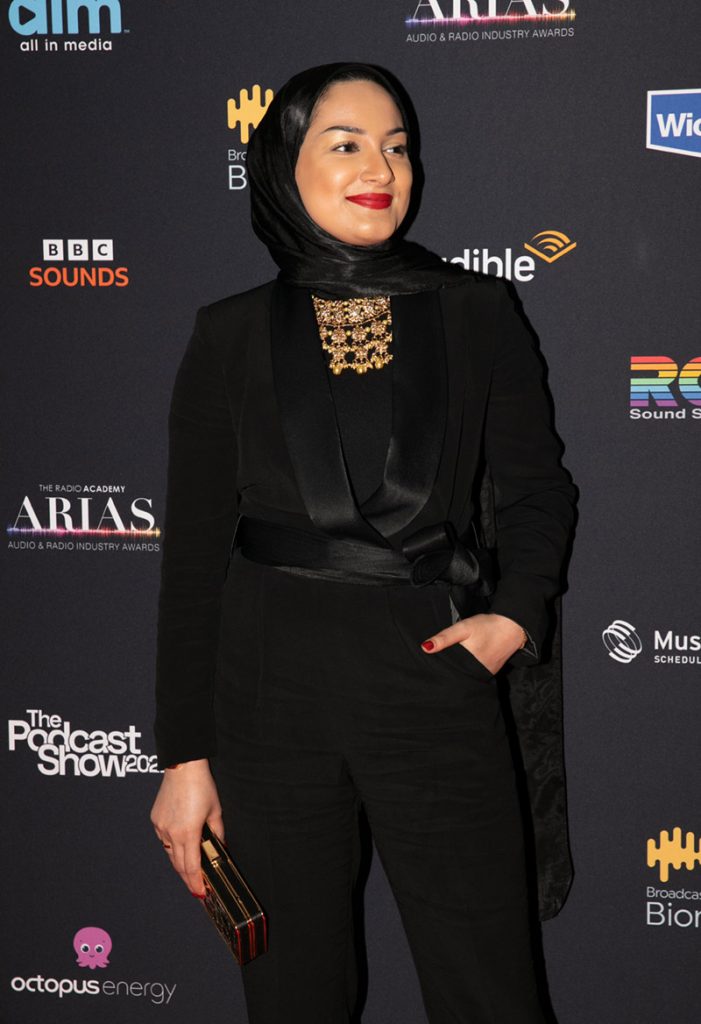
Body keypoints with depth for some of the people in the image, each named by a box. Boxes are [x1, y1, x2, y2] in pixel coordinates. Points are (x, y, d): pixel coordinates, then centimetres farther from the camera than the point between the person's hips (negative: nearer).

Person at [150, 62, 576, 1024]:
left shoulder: (476, 313, 3)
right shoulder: (232, 335, 2)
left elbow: (537, 487, 11)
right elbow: (193, 554, 3)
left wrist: (517, 616, -8)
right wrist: (184, 755, 1)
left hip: (436, 672, 0)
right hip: (273, 684, 0)